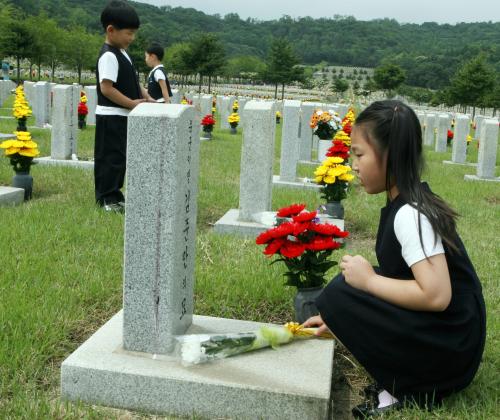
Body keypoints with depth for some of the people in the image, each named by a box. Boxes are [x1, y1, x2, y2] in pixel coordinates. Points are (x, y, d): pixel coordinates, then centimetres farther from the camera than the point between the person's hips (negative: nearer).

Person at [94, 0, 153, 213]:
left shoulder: (121, 53, 14)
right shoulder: (109, 56, -17)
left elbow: (130, 82, 21)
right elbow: (106, 88, -23)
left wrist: (144, 95, 5)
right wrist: (132, 103, -20)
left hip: (122, 116, 10)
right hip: (111, 117, -10)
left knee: (119, 158, 15)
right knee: (111, 158, -4)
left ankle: (114, 196, 24)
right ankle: (107, 199, 4)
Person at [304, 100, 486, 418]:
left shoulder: (410, 214, -21)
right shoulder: (406, 205, 8)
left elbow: (436, 295, -30)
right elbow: (405, 278, 15)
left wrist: (369, 281, -18)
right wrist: (339, 319, 15)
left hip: (449, 347, -9)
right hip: (442, 337, 9)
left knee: (339, 293, -17)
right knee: (352, 283, 13)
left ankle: (407, 392, -5)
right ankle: (408, 380, 8)